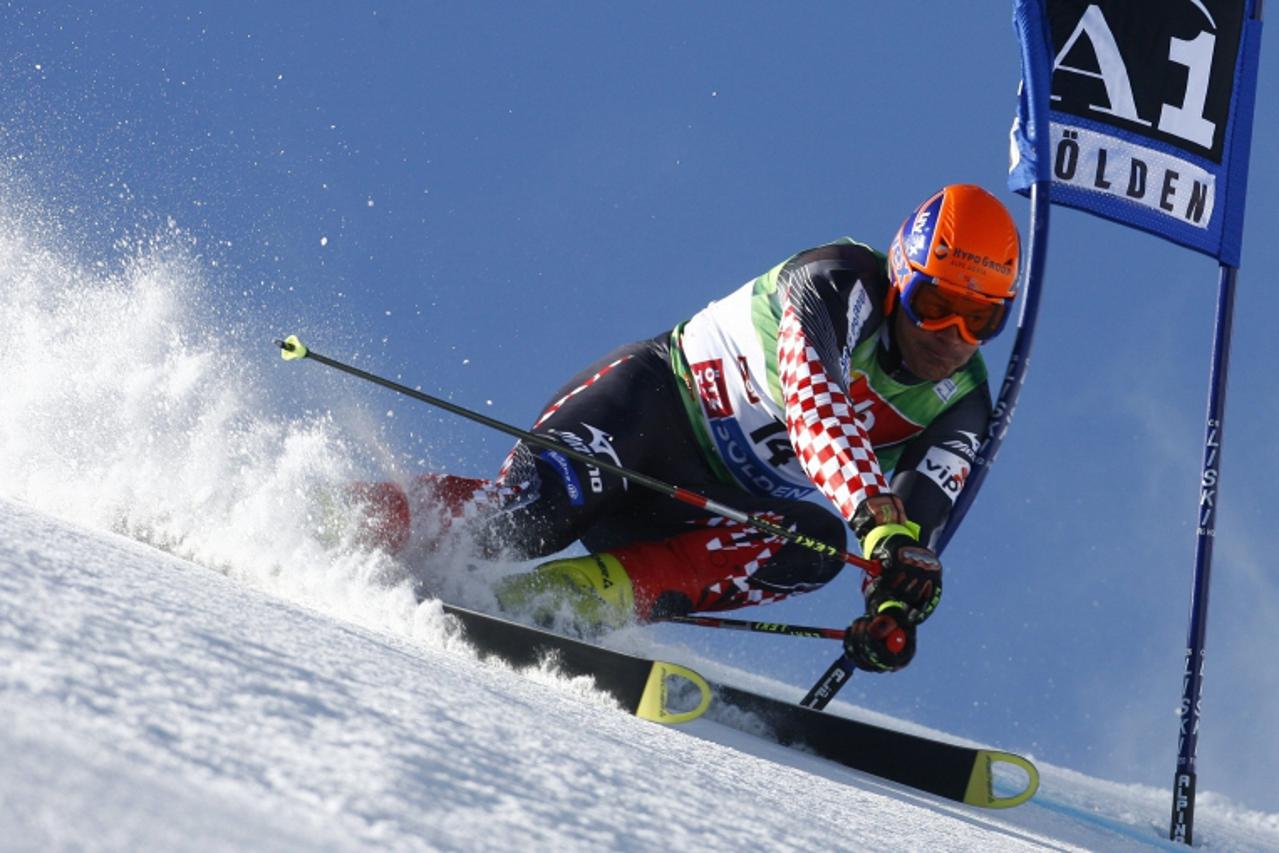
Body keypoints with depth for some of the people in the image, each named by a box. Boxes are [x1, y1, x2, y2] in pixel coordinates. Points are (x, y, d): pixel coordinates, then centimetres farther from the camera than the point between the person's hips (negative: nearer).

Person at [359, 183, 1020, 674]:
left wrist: (898, 605, -35)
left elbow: (915, 526, -13)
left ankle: (600, 591, -30)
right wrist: (878, 515, -49)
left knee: (814, 543, -26)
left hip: (719, 509, 5)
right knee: (559, 498, -34)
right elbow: (813, 408, -34)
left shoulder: (959, 410, -2)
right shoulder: (841, 287, -17)